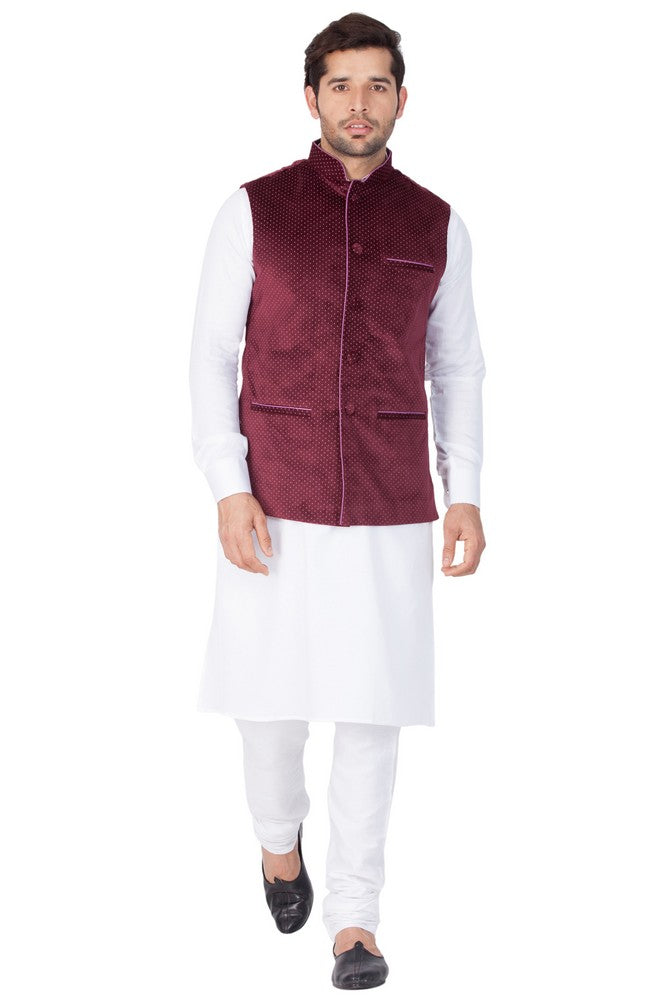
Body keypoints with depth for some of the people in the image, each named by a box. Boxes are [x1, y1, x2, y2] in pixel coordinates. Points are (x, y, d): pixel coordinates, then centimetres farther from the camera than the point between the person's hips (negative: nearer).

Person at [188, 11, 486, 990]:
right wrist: (227, 491, -12)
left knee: (370, 712, -1)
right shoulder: (252, 210, -2)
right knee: (274, 699, 7)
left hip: (389, 508, 1)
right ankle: (280, 837, 39)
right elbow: (212, 356, -2)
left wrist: (466, 496, 1)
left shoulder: (435, 223, 3)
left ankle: (354, 923, 10)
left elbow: (456, 367, 9)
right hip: (277, 500, -1)